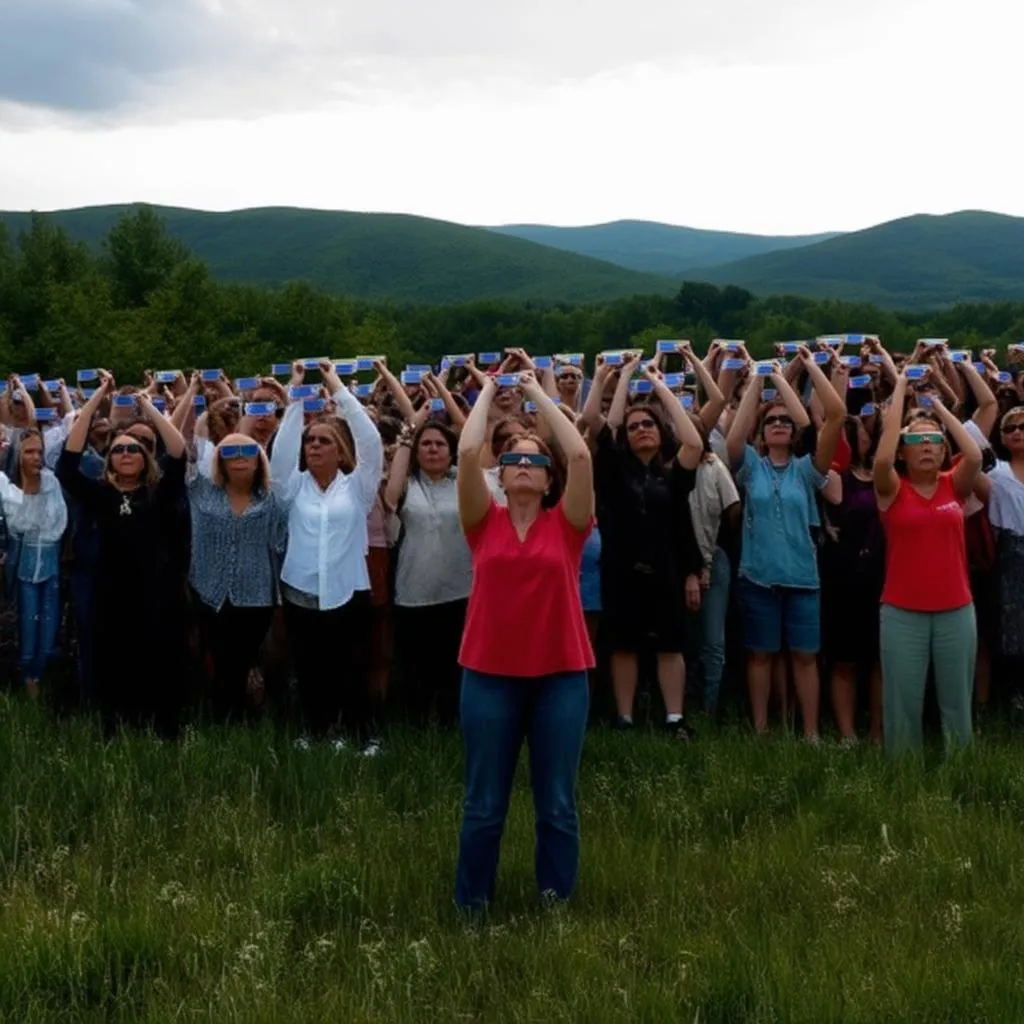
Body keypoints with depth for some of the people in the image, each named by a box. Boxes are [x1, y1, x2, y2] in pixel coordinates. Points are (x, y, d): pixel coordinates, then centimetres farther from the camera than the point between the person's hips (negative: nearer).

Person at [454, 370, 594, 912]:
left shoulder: (565, 524, 3)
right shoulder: (484, 523, 3)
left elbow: (579, 454, -8)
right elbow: (467, 451, -8)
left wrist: (538, 392, 0)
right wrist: (489, 390, 3)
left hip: (560, 676, 0)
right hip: (490, 675, 0)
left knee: (557, 804, 8)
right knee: (484, 804, 8)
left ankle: (557, 902, 21)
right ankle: (472, 904, 22)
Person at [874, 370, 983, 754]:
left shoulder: (955, 486, 5)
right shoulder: (892, 490, -1)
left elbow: (975, 455, -14)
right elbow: (882, 458, -21)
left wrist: (938, 406, -6)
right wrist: (900, 390, -14)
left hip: (956, 610, 2)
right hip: (902, 612, -2)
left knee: (956, 704, 10)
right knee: (903, 704, 3)